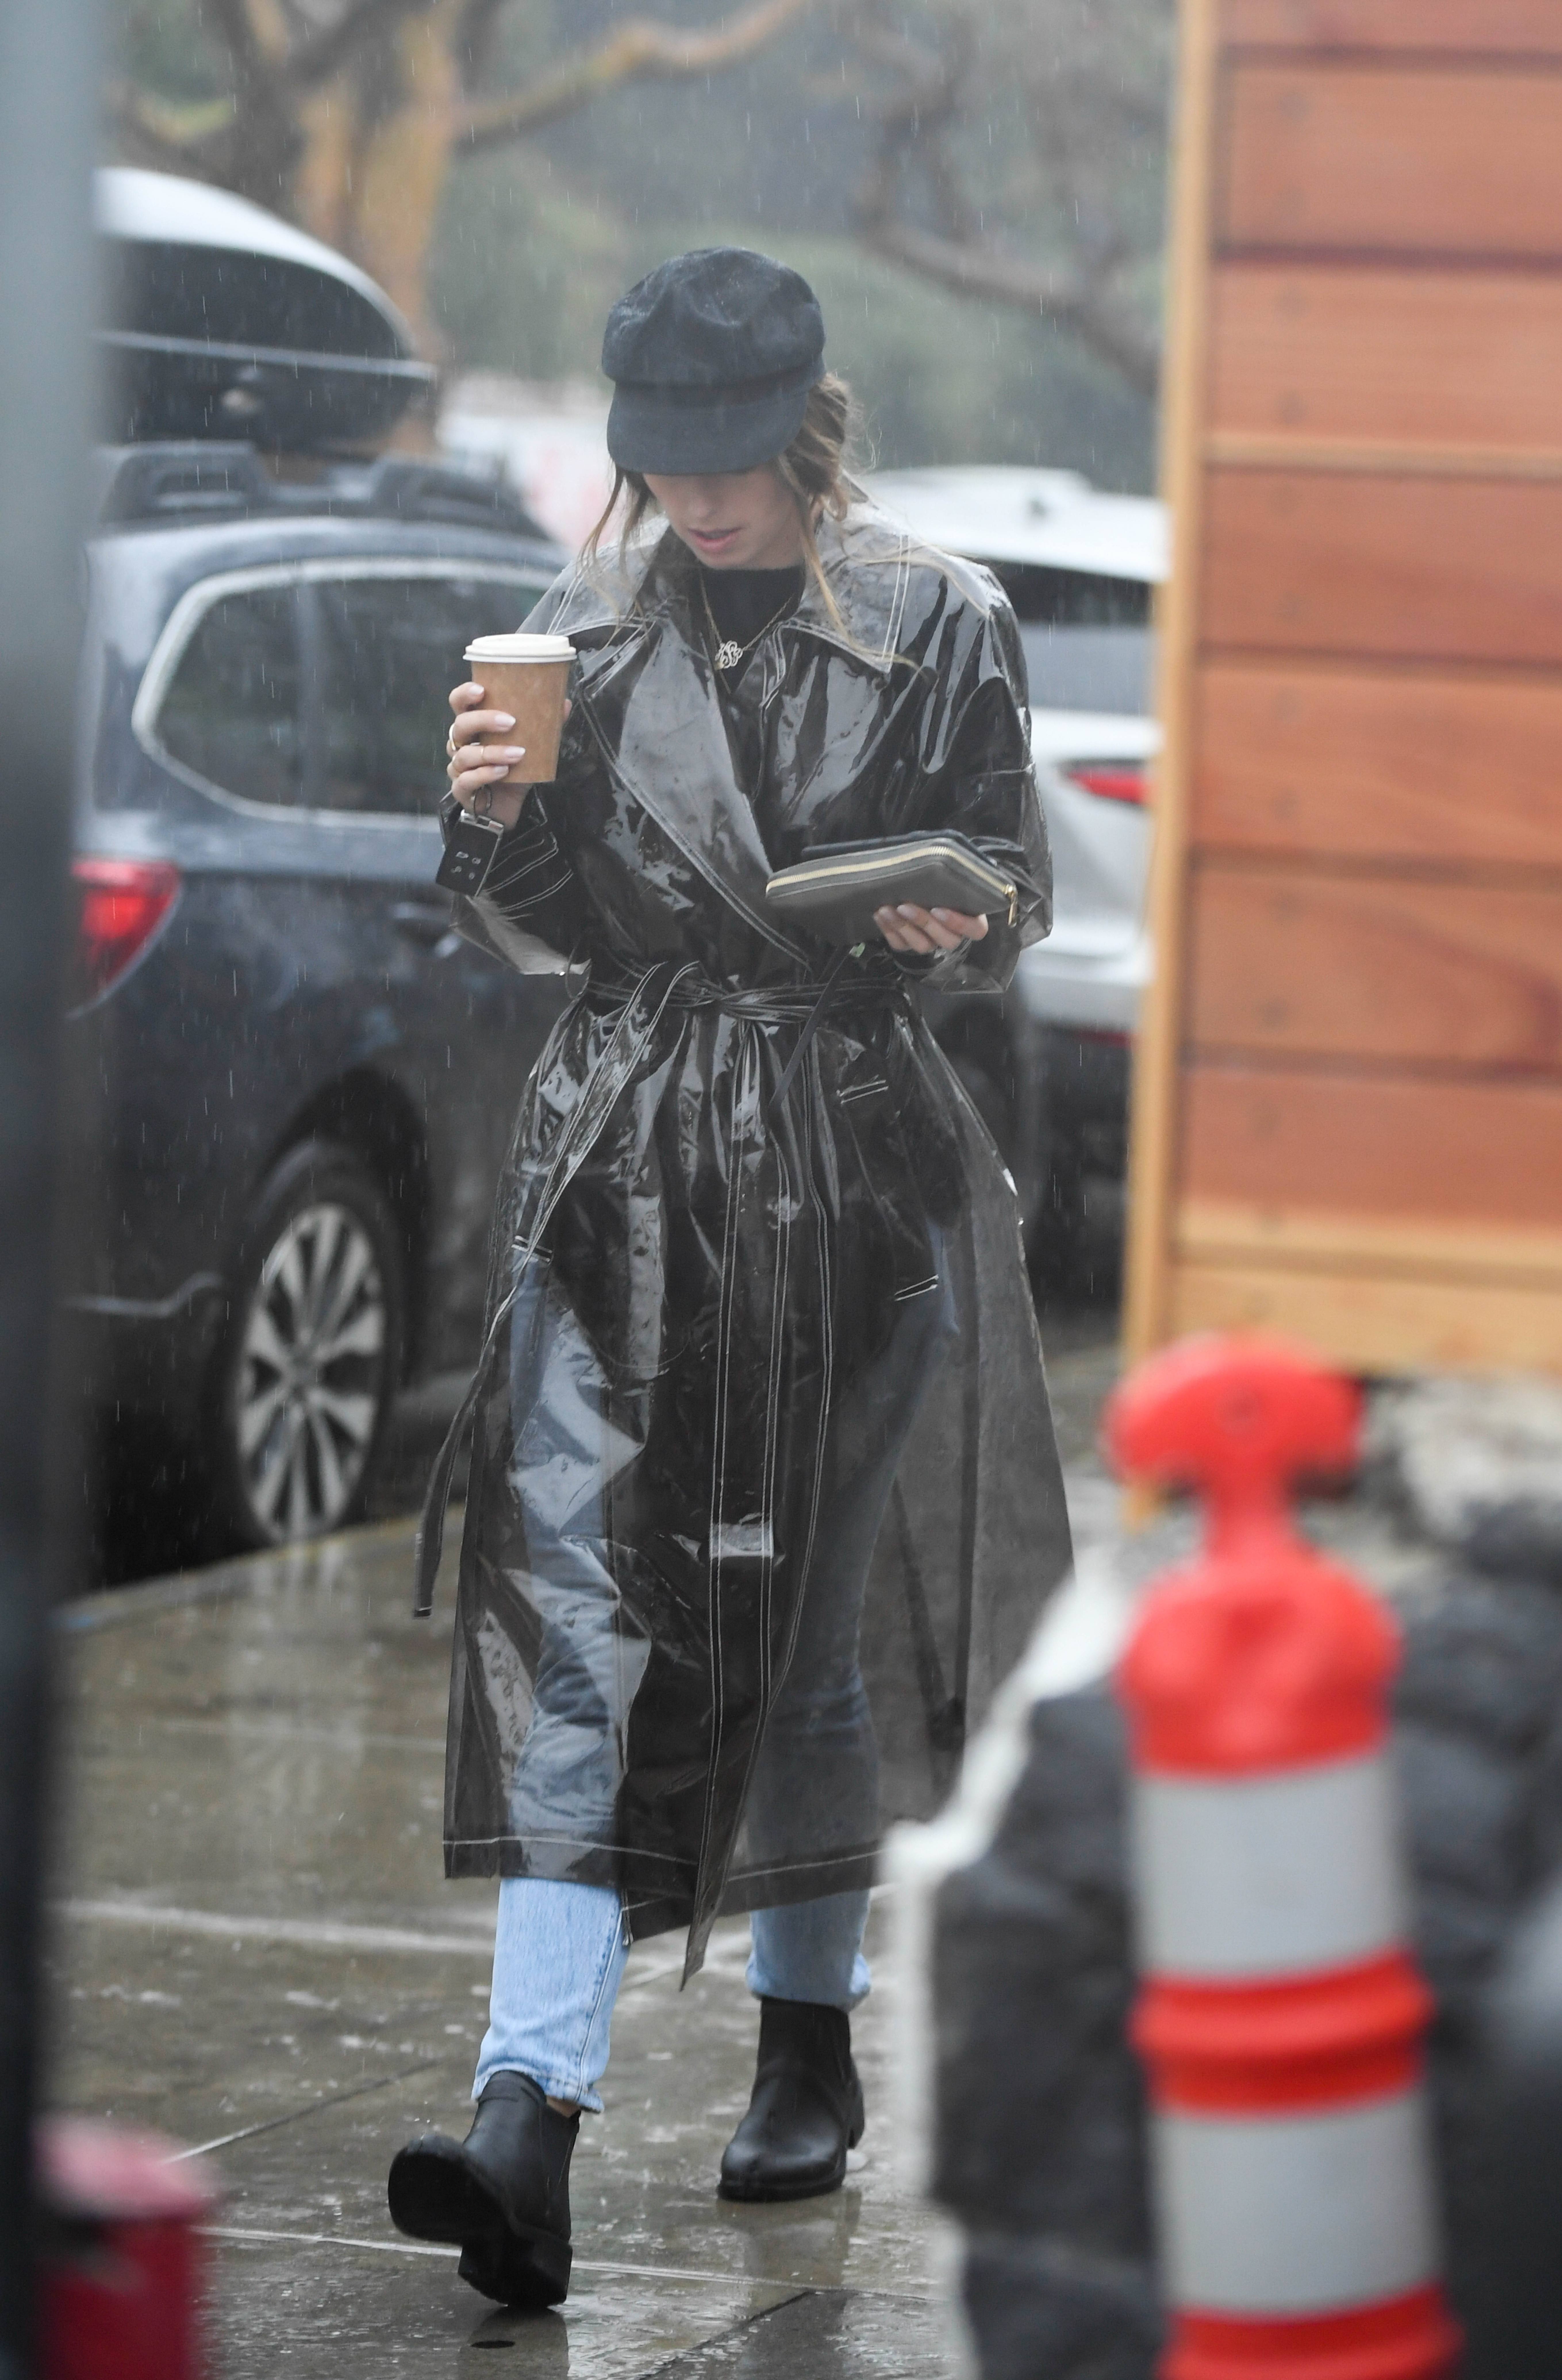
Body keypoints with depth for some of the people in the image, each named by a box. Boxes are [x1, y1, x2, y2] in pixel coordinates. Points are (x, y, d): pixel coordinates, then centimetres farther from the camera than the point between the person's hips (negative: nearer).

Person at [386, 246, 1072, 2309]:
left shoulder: (940, 627, 0)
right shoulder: (594, 618, 6)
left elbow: (1015, 905, 7)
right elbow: (552, 929, 9)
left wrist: (950, 925, -15)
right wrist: (501, 819, -11)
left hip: (852, 1156, -1)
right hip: (623, 1152, 1)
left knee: (813, 1609, 9)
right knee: (574, 1598, -11)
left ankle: (810, 2041, 30)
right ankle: (530, 2118, -19)